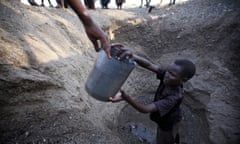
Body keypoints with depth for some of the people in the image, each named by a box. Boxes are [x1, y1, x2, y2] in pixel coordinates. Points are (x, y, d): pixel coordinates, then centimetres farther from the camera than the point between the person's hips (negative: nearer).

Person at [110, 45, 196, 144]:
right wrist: (133, 56, -62)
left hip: (167, 123, -6)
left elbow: (146, 109, -50)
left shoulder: (174, 98, -45)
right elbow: (149, 65, -42)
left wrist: (125, 98, -67)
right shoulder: (168, 77, -30)